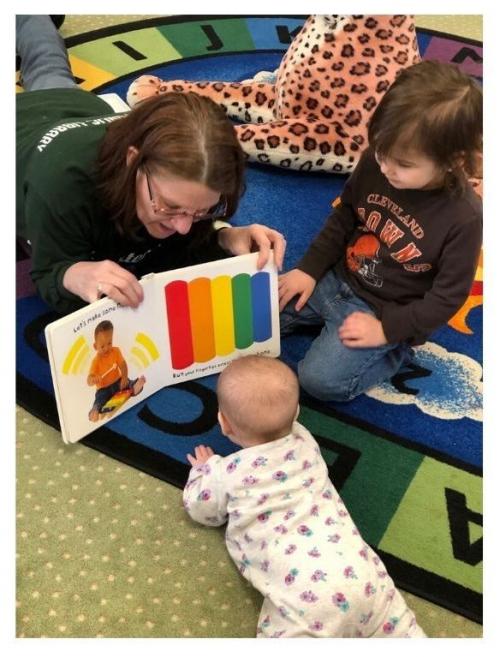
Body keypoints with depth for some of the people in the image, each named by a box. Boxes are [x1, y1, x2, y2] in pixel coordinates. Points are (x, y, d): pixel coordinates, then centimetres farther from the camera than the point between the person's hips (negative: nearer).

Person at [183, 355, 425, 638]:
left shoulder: (226, 474, 5)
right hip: (357, 570, 5)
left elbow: (202, 510, 26)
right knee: (395, 627, 17)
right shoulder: (305, 441, 16)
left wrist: (204, 468, 41)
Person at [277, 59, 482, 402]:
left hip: (383, 311, -5)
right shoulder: (376, 163, -13)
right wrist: (310, 268, -1)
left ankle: (394, 350, 4)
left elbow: (448, 296, -16)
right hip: (335, 280, 5)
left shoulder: (465, 217, -25)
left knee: (321, 379, -19)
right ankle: (328, 319, 18)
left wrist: (387, 328, -19)